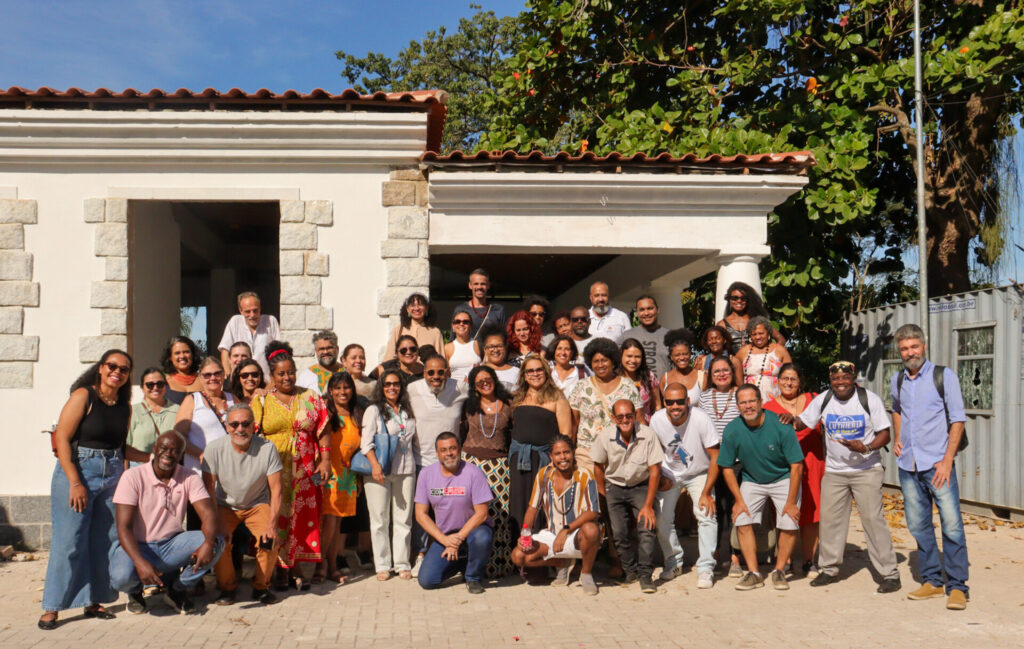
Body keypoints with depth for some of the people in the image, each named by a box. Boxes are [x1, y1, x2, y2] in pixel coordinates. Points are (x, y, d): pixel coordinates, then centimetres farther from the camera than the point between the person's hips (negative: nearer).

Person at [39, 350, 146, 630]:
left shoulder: (124, 406, 10)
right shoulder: (83, 396, -7)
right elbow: (62, 439, -12)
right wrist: (75, 483, -17)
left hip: (112, 475, 5)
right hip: (77, 470, -5)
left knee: (105, 541, 6)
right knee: (69, 541, -3)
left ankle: (94, 602, 17)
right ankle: (52, 608, 7)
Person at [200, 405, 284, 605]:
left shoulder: (267, 449, -20)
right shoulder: (215, 449, -19)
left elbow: (276, 489, -15)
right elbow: (209, 490, -15)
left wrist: (272, 524, -23)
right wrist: (219, 525, -22)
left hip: (258, 504, 0)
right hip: (225, 506, 1)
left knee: (269, 541, -22)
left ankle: (261, 587, 6)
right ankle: (227, 587, 4)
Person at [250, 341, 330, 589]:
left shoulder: (310, 398, 9)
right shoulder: (261, 402, 7)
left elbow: (323, 431, 7)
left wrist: (325, 460, -2)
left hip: (304, 472, 1)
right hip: (274, 472, 0)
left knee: (302, 519, 0)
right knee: (277, 519, -1)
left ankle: (296, 568, 10)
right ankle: (282, 569, 9)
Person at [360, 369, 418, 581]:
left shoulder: (407, 411, 14)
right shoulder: (374, 410, 2)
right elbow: (366, 442, -6)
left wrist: (414, 464, 12)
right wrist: (375, 465, -18)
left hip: (406, 470, 3)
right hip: (380, 471, -3)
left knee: (404, 518, 5)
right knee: (380, 519, 1)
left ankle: (402, 563, 13)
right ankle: (382, 565, 9)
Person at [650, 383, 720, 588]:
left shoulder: (700, 419, -27)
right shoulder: (657, 420, -18)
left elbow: (715, 457, -20)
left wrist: (706, 493, -21)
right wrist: (659, 478, -8)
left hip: (699, 473, -2)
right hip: (670, 474, 3)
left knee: (706, 514, -20)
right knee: (661, 517, -6)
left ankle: (705, 568, -8)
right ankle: (674, 562, 16)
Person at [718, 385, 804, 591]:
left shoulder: (781, 426, -23)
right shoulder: (732, 430, -16)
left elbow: (796, 465, -17)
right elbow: (727, 467, -4)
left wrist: (791, 502, -16)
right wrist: (739, 500, -8)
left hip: (783, 479, -2)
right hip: (751, 481, 2)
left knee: (790, 524, -14)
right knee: (742, 521, -13)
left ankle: (779, 570, 7)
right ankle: (754, 573, -1)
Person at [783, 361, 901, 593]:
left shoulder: (870, 400, -7)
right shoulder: (822, 400, 2)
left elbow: (885, 434, -6)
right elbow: (802, 422, 7)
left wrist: (865, 447, -23)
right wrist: (791, 419, -16)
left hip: (867, 470, -4)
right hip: (834, 471, 4)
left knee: (873, 518, -9)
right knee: (829, 518, 6)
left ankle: (889, 573, 1)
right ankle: (829, 569, 21)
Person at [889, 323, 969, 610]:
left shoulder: (944, 376, -4)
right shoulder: (897, 380, 11)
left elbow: (957, 419, -6)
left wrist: (947, 460, -13)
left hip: (937, 464, -5)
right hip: (908, 465, 5)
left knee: (952, 525, -7)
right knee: (918, 526, 9)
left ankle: (956, 586, 2)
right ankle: (931, 580, 20)